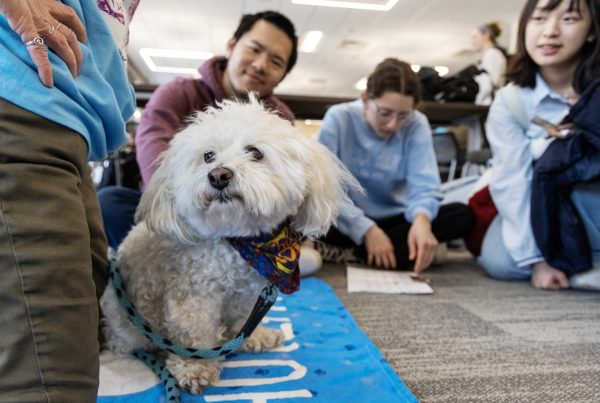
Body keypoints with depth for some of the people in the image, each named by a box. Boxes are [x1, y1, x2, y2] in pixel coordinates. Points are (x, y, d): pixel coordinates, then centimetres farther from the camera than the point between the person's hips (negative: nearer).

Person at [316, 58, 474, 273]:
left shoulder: (417, 125, -8)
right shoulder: (338, 118, -14)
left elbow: (424, 185, -16)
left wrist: (421, 219, -39)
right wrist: (367, 230, -28)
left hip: (394, 219, 3)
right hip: (348, 222, -2)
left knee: (462, 214, -20)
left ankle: (354, 252, -22)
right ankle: (400, 248, -18)